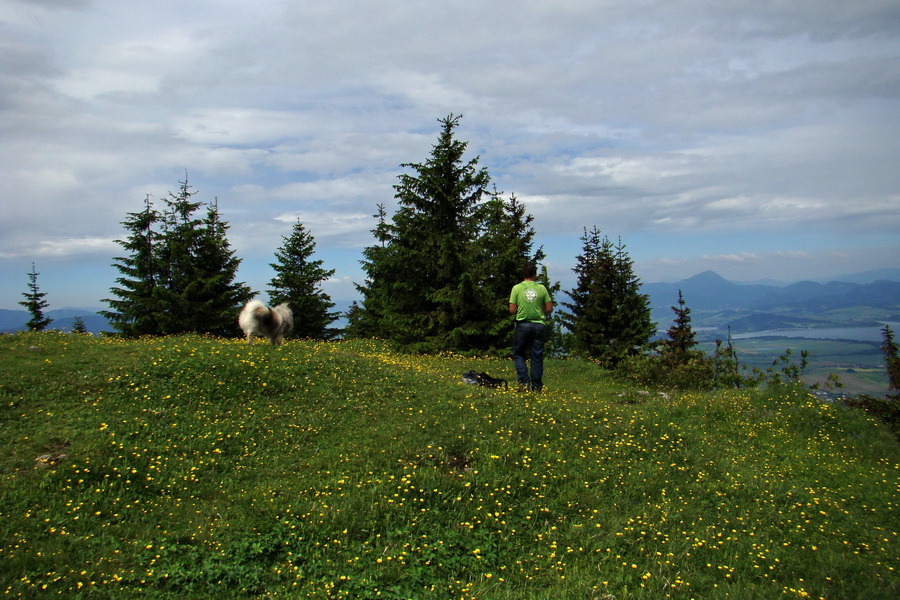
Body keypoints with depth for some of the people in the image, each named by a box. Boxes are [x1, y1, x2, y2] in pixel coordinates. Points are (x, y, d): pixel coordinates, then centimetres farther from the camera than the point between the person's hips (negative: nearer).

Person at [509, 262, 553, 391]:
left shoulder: (517, 288, -3)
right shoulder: (541, 288, 0)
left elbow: (512, 310, -4)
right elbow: (549, 309, 2)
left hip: (523, 325, -1)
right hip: (539, 325, 1)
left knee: (518, 354, 12)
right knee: (537, 357, 8)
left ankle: (524, 381, -2)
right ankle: (537, 386, 12)